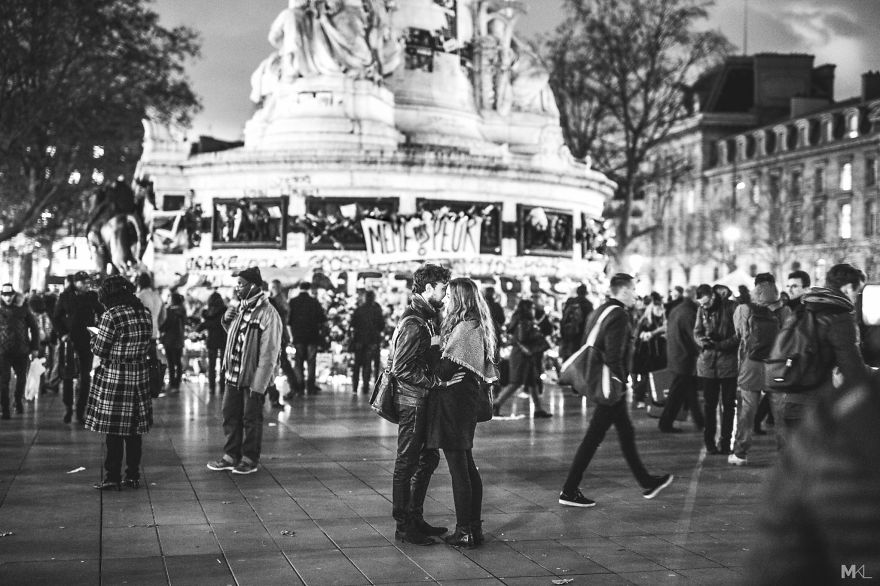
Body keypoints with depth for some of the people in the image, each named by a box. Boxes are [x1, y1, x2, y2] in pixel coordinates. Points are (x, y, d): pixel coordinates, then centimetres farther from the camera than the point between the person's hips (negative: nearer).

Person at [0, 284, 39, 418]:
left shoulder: (23, 311, 7)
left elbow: (34, 329, 11)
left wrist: (35, 348, 6)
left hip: (21, 352, 2)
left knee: (21, 378, 13)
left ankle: (18, 402, 34)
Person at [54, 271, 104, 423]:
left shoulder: (92, 296, 3)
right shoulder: (64, 297, 1)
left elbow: (101, 314, 7)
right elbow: (57, 317, 6)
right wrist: (62, 334, -5)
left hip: (87, 340, 1)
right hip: (70, 339, -1)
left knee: (85, 376, 2)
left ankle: (81, 410, 9)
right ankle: (68, 408, 10)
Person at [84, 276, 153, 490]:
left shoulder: (112, 316, -15)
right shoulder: (145, 313, 4)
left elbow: (99, 349, -11)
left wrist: (95, 337, 9)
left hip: (114, 376, -6)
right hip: (140, 375, 6)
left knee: (113, 429, 1)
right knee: (134, 428, 12)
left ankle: (113, 478, 4)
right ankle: (133, 476, 17)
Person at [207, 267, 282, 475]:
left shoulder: (268, 314, -16)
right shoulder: (240, 308, 8)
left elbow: (269, 354, -18)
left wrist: (258, 385, -20)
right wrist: (227, 321, 2)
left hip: (253, 378, -7)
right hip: (233, 374, 7)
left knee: (251, 419, 5)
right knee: (230, 415, 13)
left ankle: (250, 460, 17)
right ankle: (231, 456, 25)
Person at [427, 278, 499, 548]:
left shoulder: (465, 328, -17)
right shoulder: (475, 327, 13)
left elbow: (446, 370, -20)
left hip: (454, 403, -10)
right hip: (466, 400, 10)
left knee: (458, 467, -5)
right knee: (467, 465, 14)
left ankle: (464, 531, 0)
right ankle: (474, 526, 20)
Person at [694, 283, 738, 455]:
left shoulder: (732, 307, -7)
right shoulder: (701, 310, 7)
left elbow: (739, 334, -9)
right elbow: (697, 331, 9)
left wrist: (719, 344, -17)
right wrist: (703, 341, -13)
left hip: (728, 361, -3)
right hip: (707, 362, 3)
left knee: (728, 404, 3)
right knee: (709, 404, 5)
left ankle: (725, 442, 10)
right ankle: (709, 442, 11)